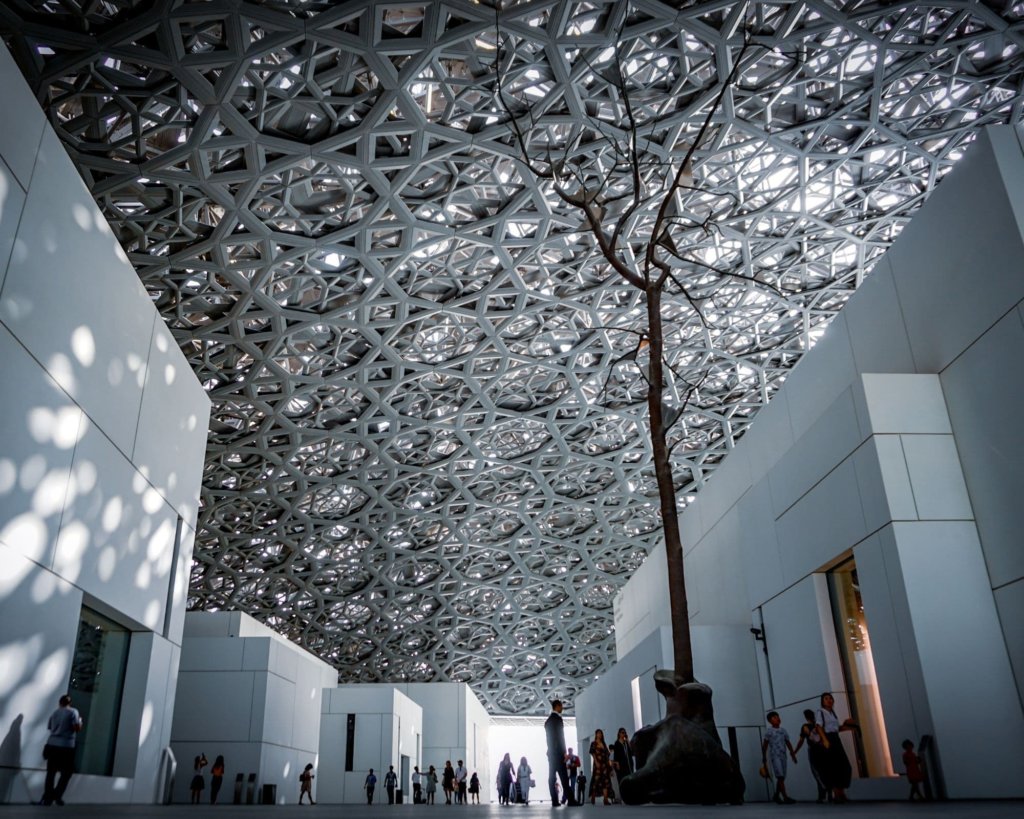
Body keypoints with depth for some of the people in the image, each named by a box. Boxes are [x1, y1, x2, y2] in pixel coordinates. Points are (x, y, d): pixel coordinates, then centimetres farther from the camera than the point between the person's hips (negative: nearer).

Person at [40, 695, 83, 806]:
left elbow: (49, 726, 22)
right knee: (67, 772, 8)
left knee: (51, 772, 10)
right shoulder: (73, 711, -4)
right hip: (66, 747, -5)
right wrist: (80, 720, 9)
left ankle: (47, 798, 8)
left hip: (52, 745, 5)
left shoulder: (55, 713, 13)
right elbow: (77, 728, -10)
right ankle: (57, 795, -1)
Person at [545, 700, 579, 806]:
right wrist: (564, 752, -14)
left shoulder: (548, 720, 18)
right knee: (564, 777, -11)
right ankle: (570, 800, -14)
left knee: (552, 777, 2)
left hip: (551, 752, 9)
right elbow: (559, 736, -15)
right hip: (558, 752, -9)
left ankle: (554, 801, 0)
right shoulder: (557, 718, -10)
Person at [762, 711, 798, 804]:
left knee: (782, 777, 7)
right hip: (775, 756, -6)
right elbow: (764, 745, 0)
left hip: (783, 756, 6)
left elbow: (788, 743, 15)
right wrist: (764, 757, -1)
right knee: (780, 776, -12)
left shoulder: (783, 731, 12)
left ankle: (776, 795, 20)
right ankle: (785, 797, -15)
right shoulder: (769, 731, -2)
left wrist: (793, 754, 8)